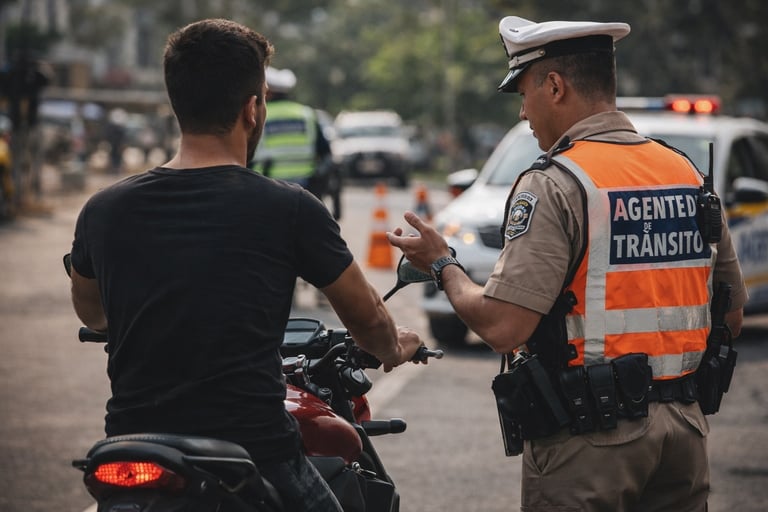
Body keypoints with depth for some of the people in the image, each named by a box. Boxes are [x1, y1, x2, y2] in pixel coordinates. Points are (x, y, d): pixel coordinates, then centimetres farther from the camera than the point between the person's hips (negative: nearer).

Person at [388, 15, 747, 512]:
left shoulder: (556, 185, -13)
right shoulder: (689, 174, 8)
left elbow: (501, 326, -19)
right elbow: (732, 316, 13)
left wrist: (442, 264, -2)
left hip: (590, 439, -6)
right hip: (685, 429, 6)